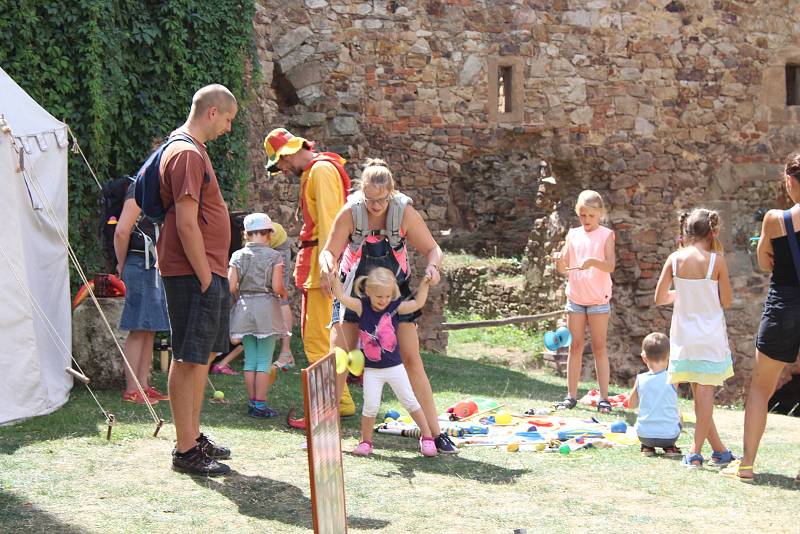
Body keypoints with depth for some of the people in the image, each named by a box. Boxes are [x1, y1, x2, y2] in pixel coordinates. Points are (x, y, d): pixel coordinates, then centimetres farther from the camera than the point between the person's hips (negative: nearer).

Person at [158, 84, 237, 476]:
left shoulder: (194, 150, 18)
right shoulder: (187, 154, -15)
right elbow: (186, 224, -20)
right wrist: (205, 278, -18)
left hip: (207, 272, 11)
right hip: (194, 274, -10)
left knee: (202, 356, 15)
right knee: (188, 358, -6)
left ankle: (194, 436, 24)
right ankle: (185, 450, -3)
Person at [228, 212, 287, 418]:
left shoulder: (238, 256, 2)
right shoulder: (274, 256, -6)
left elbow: (231, 287, -4)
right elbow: (277, 287, -12)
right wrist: (284, 294, 9)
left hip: (244, 308, 3)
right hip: (266, 307, -3)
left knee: (250, 360, 10)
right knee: (264, 361, 1)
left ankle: (252, 402, 14)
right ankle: (260, 405, -1)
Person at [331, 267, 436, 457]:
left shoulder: (394, 307, -6)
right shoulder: (362, 307, -7)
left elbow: (417, 303, -12)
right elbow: (341, 296, -15)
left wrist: (424, 284, -21)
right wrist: (334, 277, -28)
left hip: (394, 367, 0)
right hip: (371, 370, 0)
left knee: (410, 402, 6)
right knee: (370, 406, -3)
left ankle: (427, 437, 16)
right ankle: (366, 442, 14)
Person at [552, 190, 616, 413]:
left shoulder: (606, 235, -3)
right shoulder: (573, 234, 8)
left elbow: (610, 266, -15)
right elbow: (563, 269, 5)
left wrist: (593, 262, -34)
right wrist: (559, 261, -18)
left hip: (599, 299, -3)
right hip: (575, 297, 3)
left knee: (599, 347, 1)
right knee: (575, 346, 6)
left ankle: (603, 397, 3)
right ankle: (571, 395, 10)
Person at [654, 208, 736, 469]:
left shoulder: (675, 259, -4)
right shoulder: (716, 260, -11)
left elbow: (659, 298, -1)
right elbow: (725, 301, -3)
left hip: (685, 337, 3)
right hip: (711, 337, -3)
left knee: (699, 395, 12)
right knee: (705, 393, 3)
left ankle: (719, 450, 19)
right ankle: (696, 452, -1)